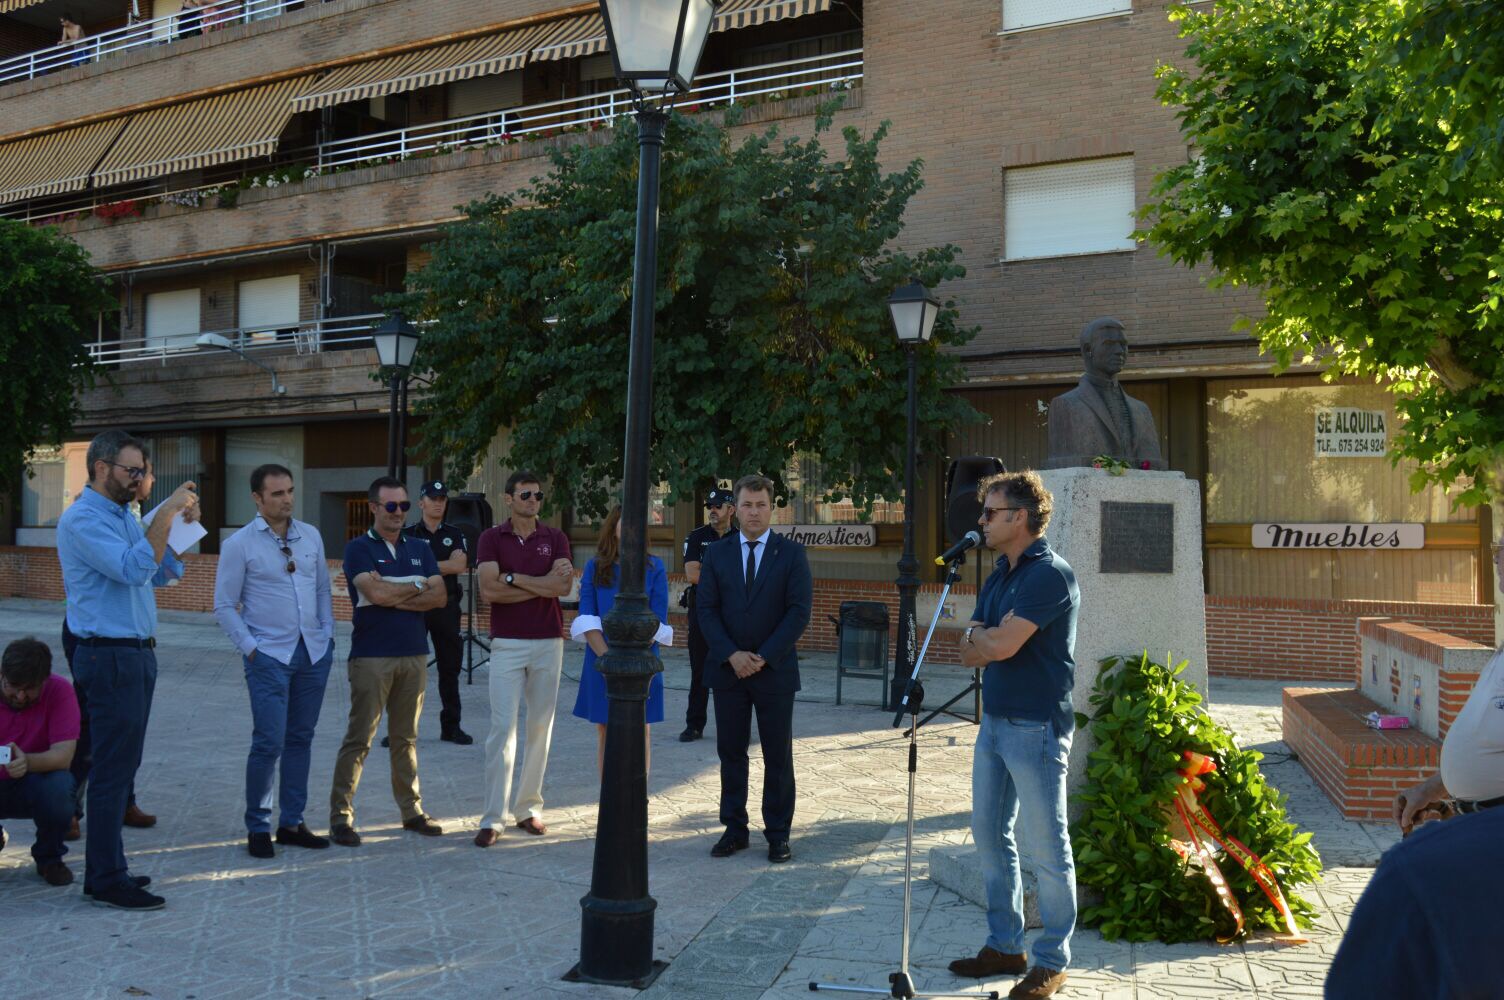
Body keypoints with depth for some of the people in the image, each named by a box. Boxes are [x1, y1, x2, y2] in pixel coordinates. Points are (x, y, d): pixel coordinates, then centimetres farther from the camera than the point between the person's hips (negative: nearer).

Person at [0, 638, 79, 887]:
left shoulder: (59, 692, -17)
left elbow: (63, 754, -24)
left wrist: (27, 762, -45)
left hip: (32, 785, -2)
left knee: (58, 787, -34)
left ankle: (49, 858, -3)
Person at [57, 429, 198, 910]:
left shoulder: (123, 517, 16)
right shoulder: (82, 519, -13)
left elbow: (164, 572, 18)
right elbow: (135, 568, -26)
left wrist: (183, 523, 6)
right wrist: (166, 514, -23)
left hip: (136, 654, 10)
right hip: (110, 657, -10)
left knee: (121, 764, 13)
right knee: (113, 766, -6)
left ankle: (106, 867, 21)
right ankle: (107, 879, 1)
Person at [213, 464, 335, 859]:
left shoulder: (311, 536, 8)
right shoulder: (239, 544, -5)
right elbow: (224, 606, -2)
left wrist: (327, 634, 6)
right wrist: (250, 648, -9)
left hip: (314, 652, 5)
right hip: (269, 656, -4)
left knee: (301, 740, 10)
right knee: (269, 742, -7)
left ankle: (291, 822, 21)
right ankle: (257, 827, 9)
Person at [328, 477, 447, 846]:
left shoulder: (420, 549, 12)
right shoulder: (358, 548, -3)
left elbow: (439, 596, 1)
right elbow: (376, 592, -18)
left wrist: (394, 598, -10)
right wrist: (417, 586, -3)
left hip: (414, 655, 5)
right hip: (371, 657, -4)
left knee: (406, 737, 11)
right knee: (359, 738, -2)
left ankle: (412, 811, 18)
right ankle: (341, 817, 5)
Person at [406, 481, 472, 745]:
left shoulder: (455, 534, 9)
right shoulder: (409, 535, 3)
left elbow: (459, 565, -8)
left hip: (447, 607, 3)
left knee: (450, 668, 8)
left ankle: (450, 726, 17)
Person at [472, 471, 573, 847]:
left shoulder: (555, 538, 6)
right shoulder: (491, 538, 1)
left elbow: (563, 586, -9)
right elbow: (488, 590, -12)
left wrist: (513, 578, -10)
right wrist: (543, 583, -9)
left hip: (549, 643, 2)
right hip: (507, 643, -2)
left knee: (540, 726, 7)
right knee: (502, 727, -6)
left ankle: (529, 808, 17)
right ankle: (492, 818, -3)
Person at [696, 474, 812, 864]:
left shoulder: (791, 553, -1)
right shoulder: (716, 553, 5)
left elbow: (799, 610, -7)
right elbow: (705, 609, 0)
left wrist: (763, 657, -14)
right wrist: (732, 655, -12)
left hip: (775, 669, -2)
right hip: (727, 668, 2)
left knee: (778, 756, 4)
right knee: (731, 753, 8)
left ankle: (778, 833, 15)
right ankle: (734, 829, 19)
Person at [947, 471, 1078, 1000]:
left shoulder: (1049, 574, -17)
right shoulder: (998, 578, 12)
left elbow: (1000, 646, -23)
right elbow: (971, 653, 9)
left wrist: (978, 634, -3)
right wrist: (992, 637, -11)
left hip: (1035, 728, -9)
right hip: (995, 720, 9)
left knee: (1045, 848, 2)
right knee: (990, 835, 15)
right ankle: (1004, 946, 28)